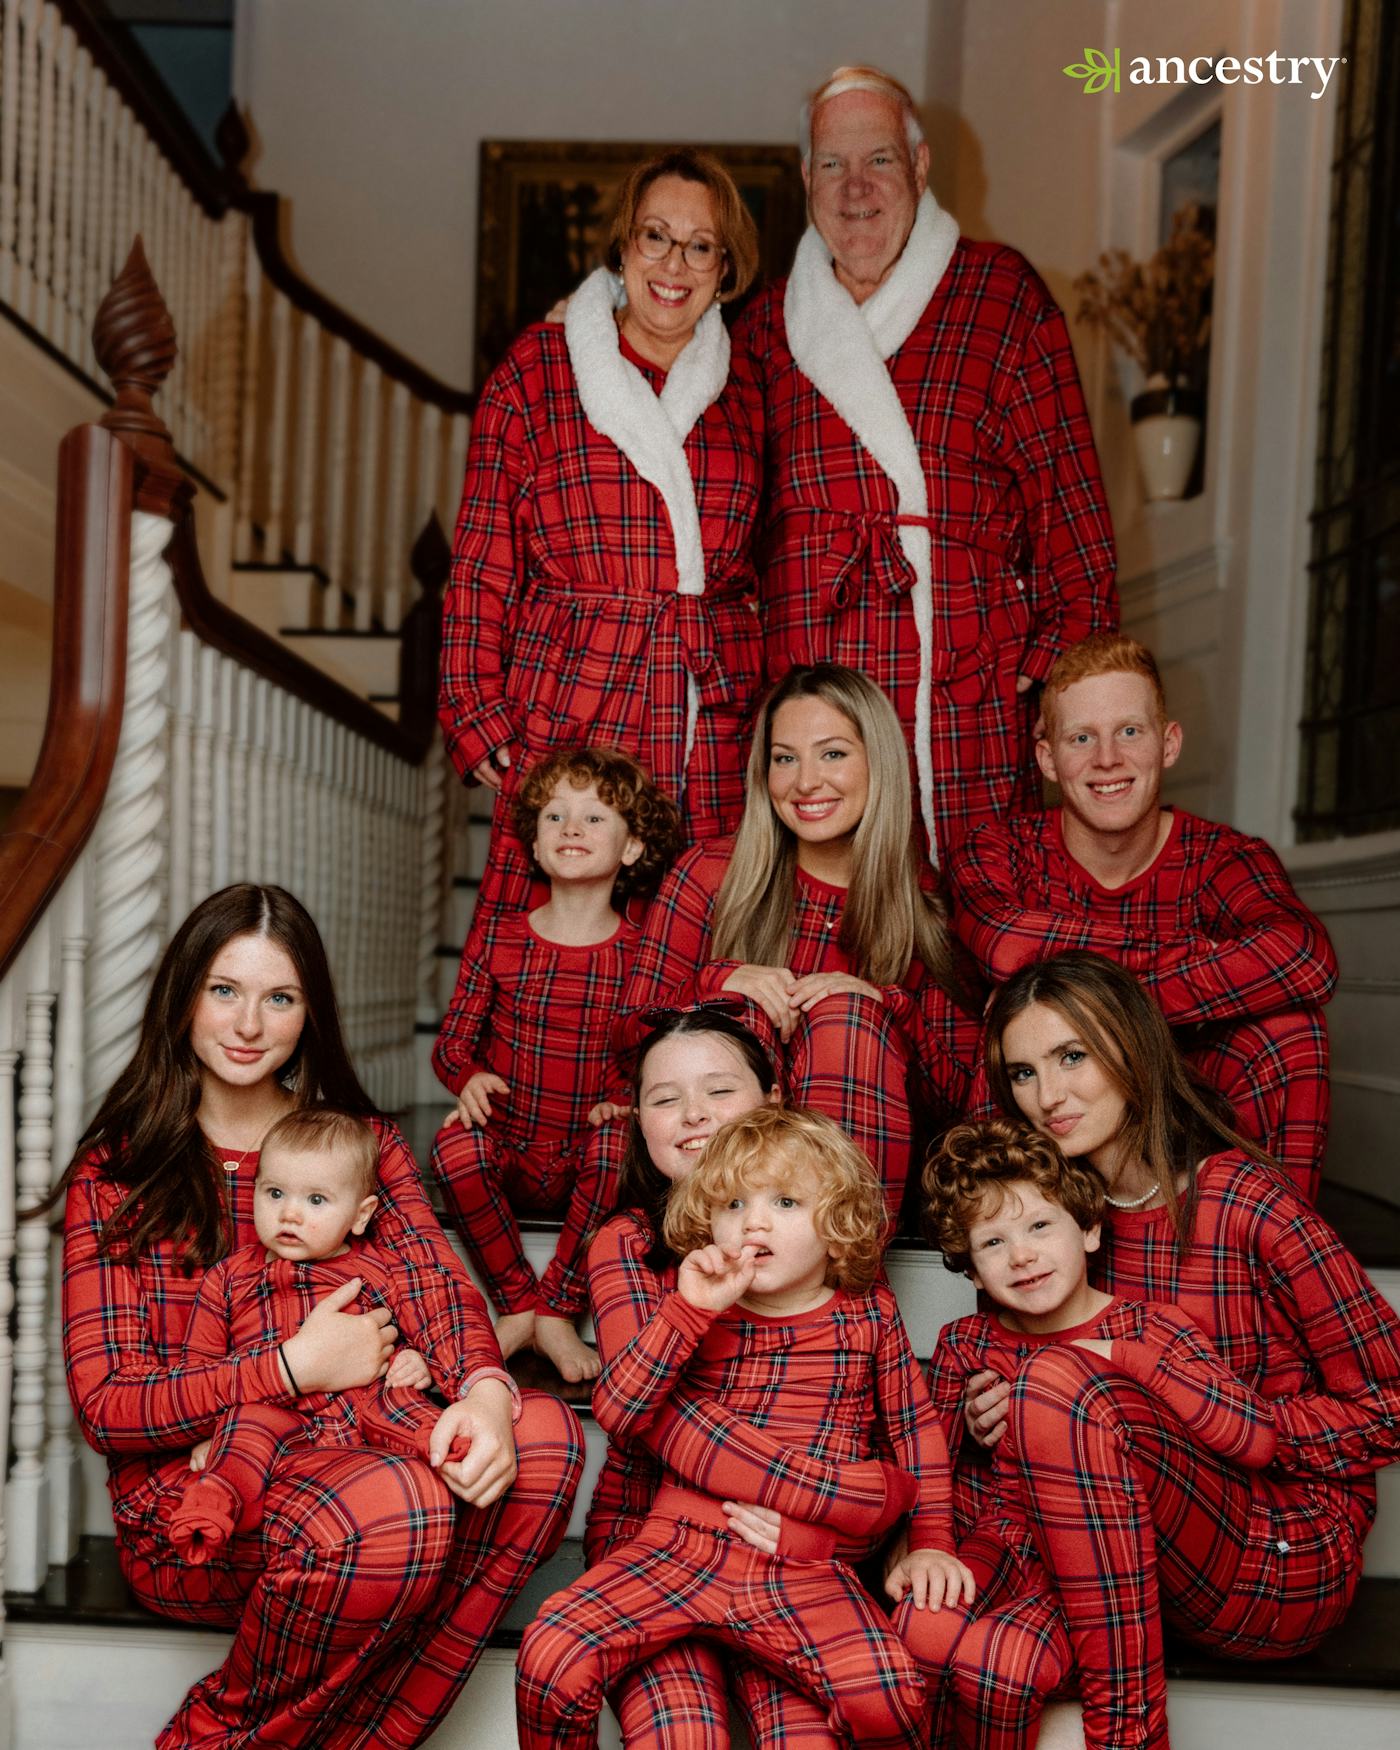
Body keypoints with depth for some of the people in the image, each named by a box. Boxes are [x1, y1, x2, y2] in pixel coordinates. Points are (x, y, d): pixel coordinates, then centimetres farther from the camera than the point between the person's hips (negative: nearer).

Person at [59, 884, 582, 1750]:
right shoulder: (116, 1173, 0)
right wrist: (293, 1368, -18)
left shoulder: (364, 1142, 10)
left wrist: (486, 1388, -28)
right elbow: (104, 1405, -6)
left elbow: (439, 1279, -5)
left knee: (546, 1436, -24)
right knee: (397, 1506, -34)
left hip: (350, 1455, 4)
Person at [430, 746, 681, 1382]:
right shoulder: (495, 941, 3)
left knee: (614, 1151, -34)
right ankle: (517, 1305, -12)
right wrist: (468, 1076, -17)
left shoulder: (641, 953, 0)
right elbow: (451, 1040, 6)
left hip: (584, 1158, -1)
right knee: (454, 1147, -31)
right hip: (508, 1153, 1)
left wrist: (624, 1101, -17)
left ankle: (557, 1310, -15)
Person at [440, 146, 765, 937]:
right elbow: (483, 561, 4)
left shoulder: (745, 394, 13)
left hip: (716, 719, 2)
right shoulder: (537, 369, 6)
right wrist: (479, 715, -3)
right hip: (569, 715, -2)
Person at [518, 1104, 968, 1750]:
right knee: (552, 1651, -19)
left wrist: (931, 1541, 13)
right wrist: (690, 1310, -12)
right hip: (679, 1549, 1)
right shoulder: (700, 1313, 6)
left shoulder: (868, 1314, 7)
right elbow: (614, 1414, -5)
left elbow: (914, 1428, 18)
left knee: (888, 1695, -26)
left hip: (802, 1574, -1)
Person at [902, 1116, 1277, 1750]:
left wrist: (1126, 1355, -19)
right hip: (1008, 1544, 3)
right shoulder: (967, 1343, 6)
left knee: (1007, 1669, -31)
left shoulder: (1148, 1331, -4)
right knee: (918, 1629, -28)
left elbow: (1259, 1440, -18)